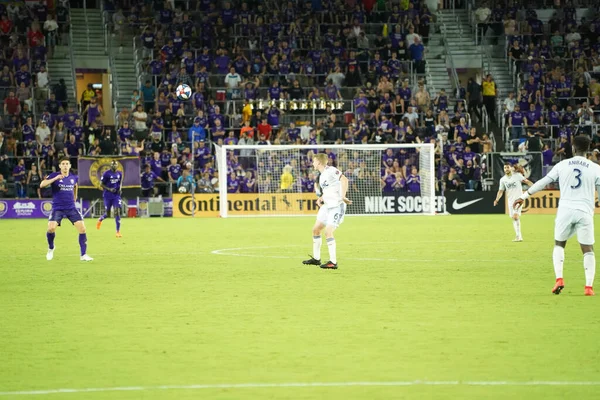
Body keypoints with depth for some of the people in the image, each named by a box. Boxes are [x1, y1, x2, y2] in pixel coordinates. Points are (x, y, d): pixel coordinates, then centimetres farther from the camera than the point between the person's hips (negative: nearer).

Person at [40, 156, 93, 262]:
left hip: (71, 208, 3)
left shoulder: (74, 177, 5)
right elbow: (42, 185, -20)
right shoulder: (54, 176, -6)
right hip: (57, 208, -3)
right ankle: (51, 248, 8)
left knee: (82, 228, -9)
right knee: (51, 228, -22)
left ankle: (83, 255, 3)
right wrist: (55, 178, -29)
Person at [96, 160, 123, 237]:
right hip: (108, 196, -3)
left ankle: (118, 231, -8)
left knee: (117, 212, -10)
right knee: (107, 213, 5)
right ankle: (100, 220, 43)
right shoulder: (106, 173, -11)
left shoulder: (119, 173, 4)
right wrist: (109, 189, -19)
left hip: (116, 195, 3)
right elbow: (101, 184, -7)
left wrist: (120, 188, 0)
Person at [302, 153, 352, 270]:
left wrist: (343, 196, -34)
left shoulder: (330, 171, -15)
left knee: (328, 232, -17)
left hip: (336, 206, -10)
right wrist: (321, 198, 12)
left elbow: (344, 179, -30)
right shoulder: (321, 175, 14)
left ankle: (333, 262, -12)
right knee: (316, 229, 13)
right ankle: (316, 258, 26)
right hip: (327, 205, 10)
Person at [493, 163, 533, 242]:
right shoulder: (503, 179, 7)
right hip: (510, 200, 5)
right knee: (514, 218, 7)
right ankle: (519, 236, 14)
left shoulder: (517, 175, -4)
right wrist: (497, 200, -5)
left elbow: (526, 181, -6)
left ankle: (518, 236, -18)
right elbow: (501, 191, 9)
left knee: (516, 216, -19)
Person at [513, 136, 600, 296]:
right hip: (585, 212, -1)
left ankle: (559, 279, 3)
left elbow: (543, 182, 7)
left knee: (559, 244, 19)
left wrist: (524, 196, 15)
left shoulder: (562, 165, 5)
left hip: (565, 210, 1)